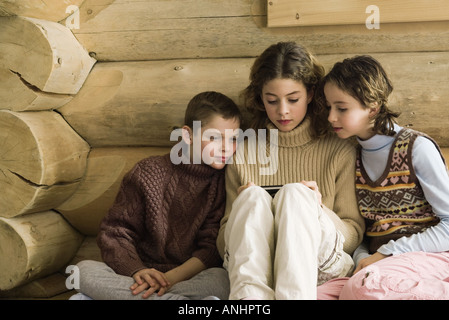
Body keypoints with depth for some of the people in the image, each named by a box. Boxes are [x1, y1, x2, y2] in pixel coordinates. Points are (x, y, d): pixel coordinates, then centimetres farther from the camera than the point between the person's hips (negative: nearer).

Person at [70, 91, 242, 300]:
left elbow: (213, 247, -5)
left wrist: (171, 277, -21)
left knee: (222, 280, -34)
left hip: (194, 277, -2)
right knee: (85, 270, -26)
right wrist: (137, 271, -20)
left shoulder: (224, 182, 3)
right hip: (143, 273, 2)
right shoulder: (148, 173, 4)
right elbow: (115, 232, 0)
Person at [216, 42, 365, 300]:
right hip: (253, 262, 1)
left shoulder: (339, 151, 10)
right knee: (254, 196, -26)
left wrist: (316, 211, -11)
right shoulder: (243, 153, 14)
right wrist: (244, 205, -9)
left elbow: (354, 235, 10)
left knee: (295, 193, -27)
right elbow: (224, 243, 14)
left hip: (320, 264, -1)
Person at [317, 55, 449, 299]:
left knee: (362, 286, -36)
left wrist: (386, 253, -13)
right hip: (379, 261, 6)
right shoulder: (354, 156, 11)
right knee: (314, 293, -21)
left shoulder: (417, 148, -6)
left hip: (429, 256, -5)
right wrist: (362, 258, -9)